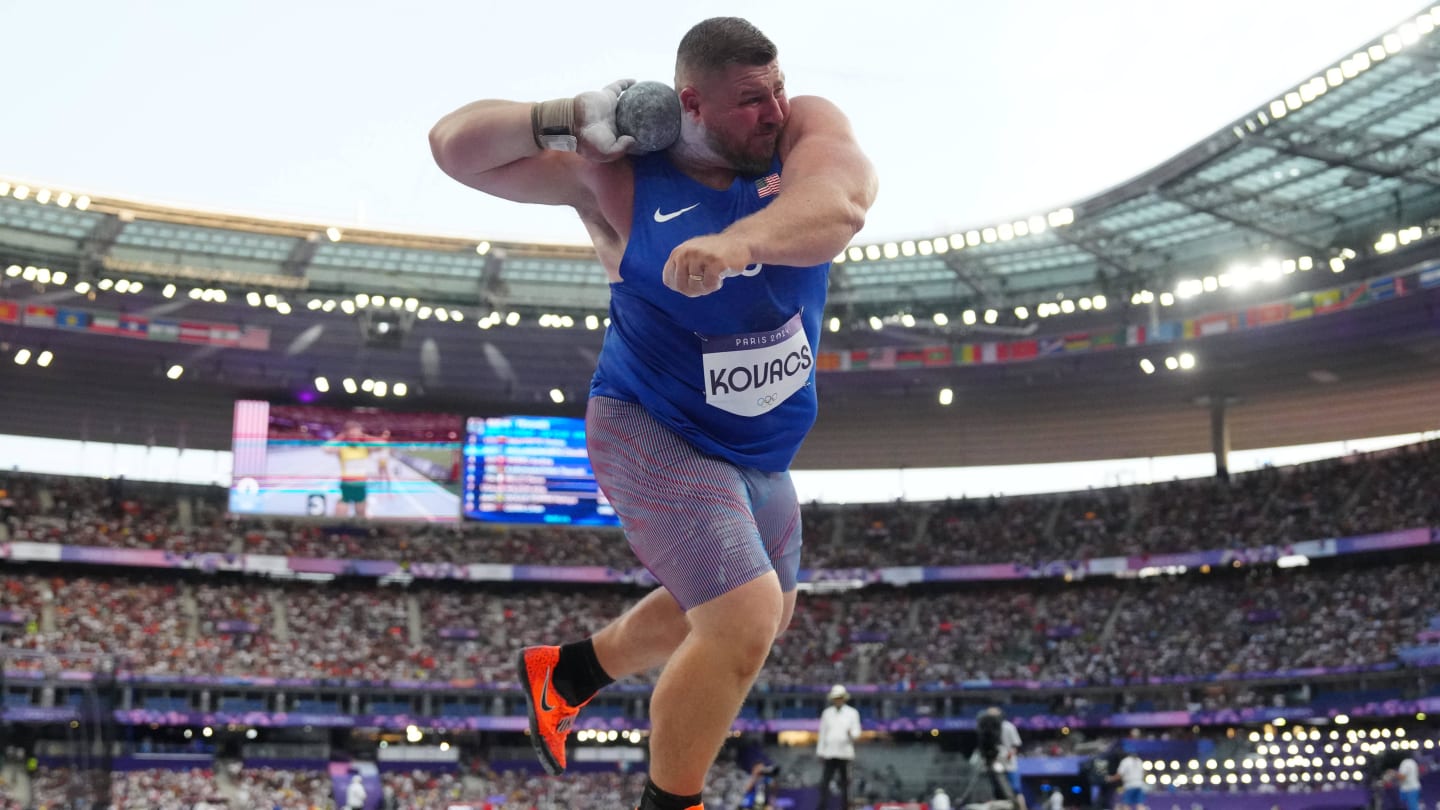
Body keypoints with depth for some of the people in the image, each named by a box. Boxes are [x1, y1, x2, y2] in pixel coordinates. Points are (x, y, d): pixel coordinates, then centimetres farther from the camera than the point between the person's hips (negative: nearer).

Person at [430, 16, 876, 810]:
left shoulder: (807, 126, -11)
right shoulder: (616, 174, -16)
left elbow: (837, 205, -35)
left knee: (755, 615, 24)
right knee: (744, 623, -19)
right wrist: (568, 119, -26)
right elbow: (456, 146, -13)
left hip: (762, 451, 6)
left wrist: (740, 241, -53)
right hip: (657, 436, -6)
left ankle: (566, 672, 46)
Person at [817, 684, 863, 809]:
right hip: (829, 753, 2)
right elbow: (822, 733, 12)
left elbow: (857, 733, 1)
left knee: (845, 784, 0)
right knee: (824, 782, -5)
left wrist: (851, 734, -22)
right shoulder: (827, 713, 12)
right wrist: (820, 752, 9)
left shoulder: (852, 713, 5)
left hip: (845, 753, -1)